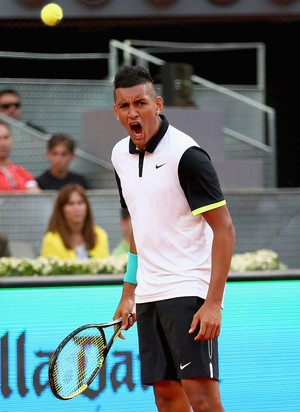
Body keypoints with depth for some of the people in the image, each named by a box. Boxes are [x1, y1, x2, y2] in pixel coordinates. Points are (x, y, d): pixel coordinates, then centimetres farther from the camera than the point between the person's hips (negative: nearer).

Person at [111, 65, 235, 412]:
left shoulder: (187, 155, -14)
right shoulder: (121, 156, 9)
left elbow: (224, 229, -14)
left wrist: (213, 302, -21)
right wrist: (128, 293, 19)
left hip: (188, 290, -7)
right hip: (148, 293, 7)